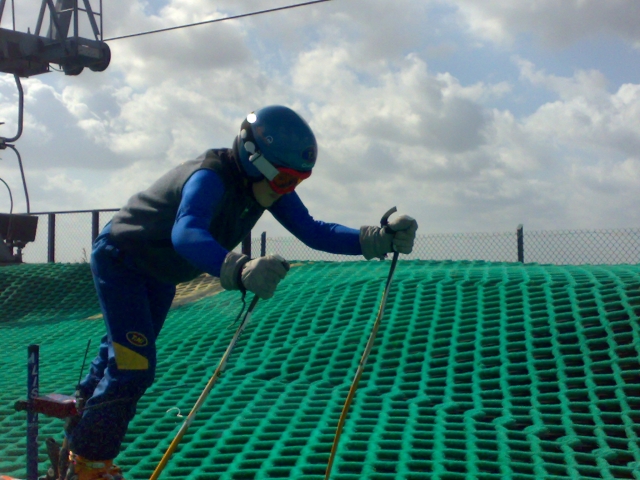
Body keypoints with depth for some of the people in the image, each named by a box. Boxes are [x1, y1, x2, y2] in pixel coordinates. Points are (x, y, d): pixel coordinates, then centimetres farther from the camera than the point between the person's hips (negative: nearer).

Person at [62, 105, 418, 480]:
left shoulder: (264, 183, -15)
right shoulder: (211, 178, -39)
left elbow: (311, 231, -17)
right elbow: (186, 233, -58)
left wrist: (378, 240, -29)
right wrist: (240, 270, -76)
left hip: (160, 273, 8)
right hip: (120, 261, -8)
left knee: (124, 355, 24)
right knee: (135, 368, -14)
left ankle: (82, 418, 49)